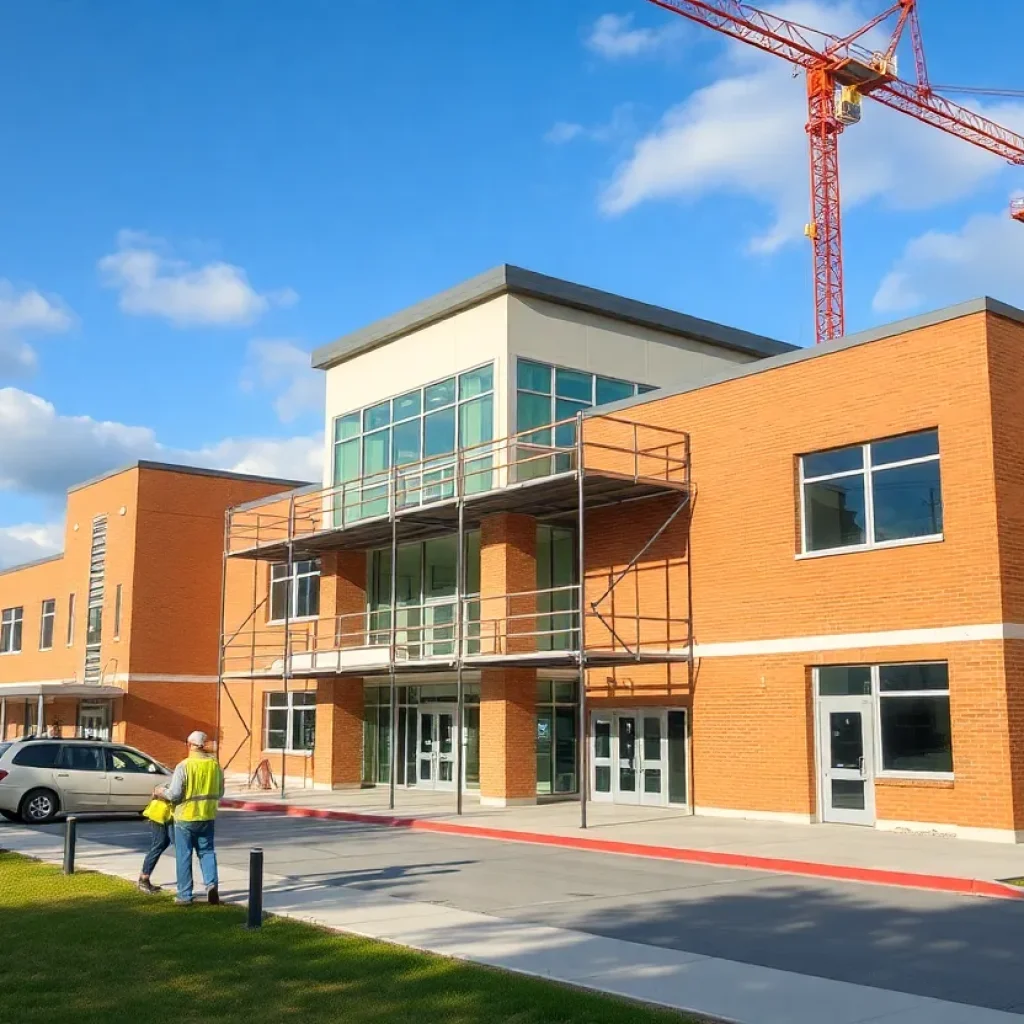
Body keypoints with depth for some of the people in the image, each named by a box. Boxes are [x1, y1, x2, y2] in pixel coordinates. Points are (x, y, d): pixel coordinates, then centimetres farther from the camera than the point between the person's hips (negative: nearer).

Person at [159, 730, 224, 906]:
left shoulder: (184, 766, -16)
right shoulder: (215, 764, 1)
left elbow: (174, 794, -16)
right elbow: (220, 792, 9)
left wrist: (161, 791, 4)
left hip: (185, 817, -4)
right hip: (207, 817, 4)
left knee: (184, 855, 7)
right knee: (207, 852, 15)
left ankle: (184, 895, 11)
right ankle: (211, 883, -6)